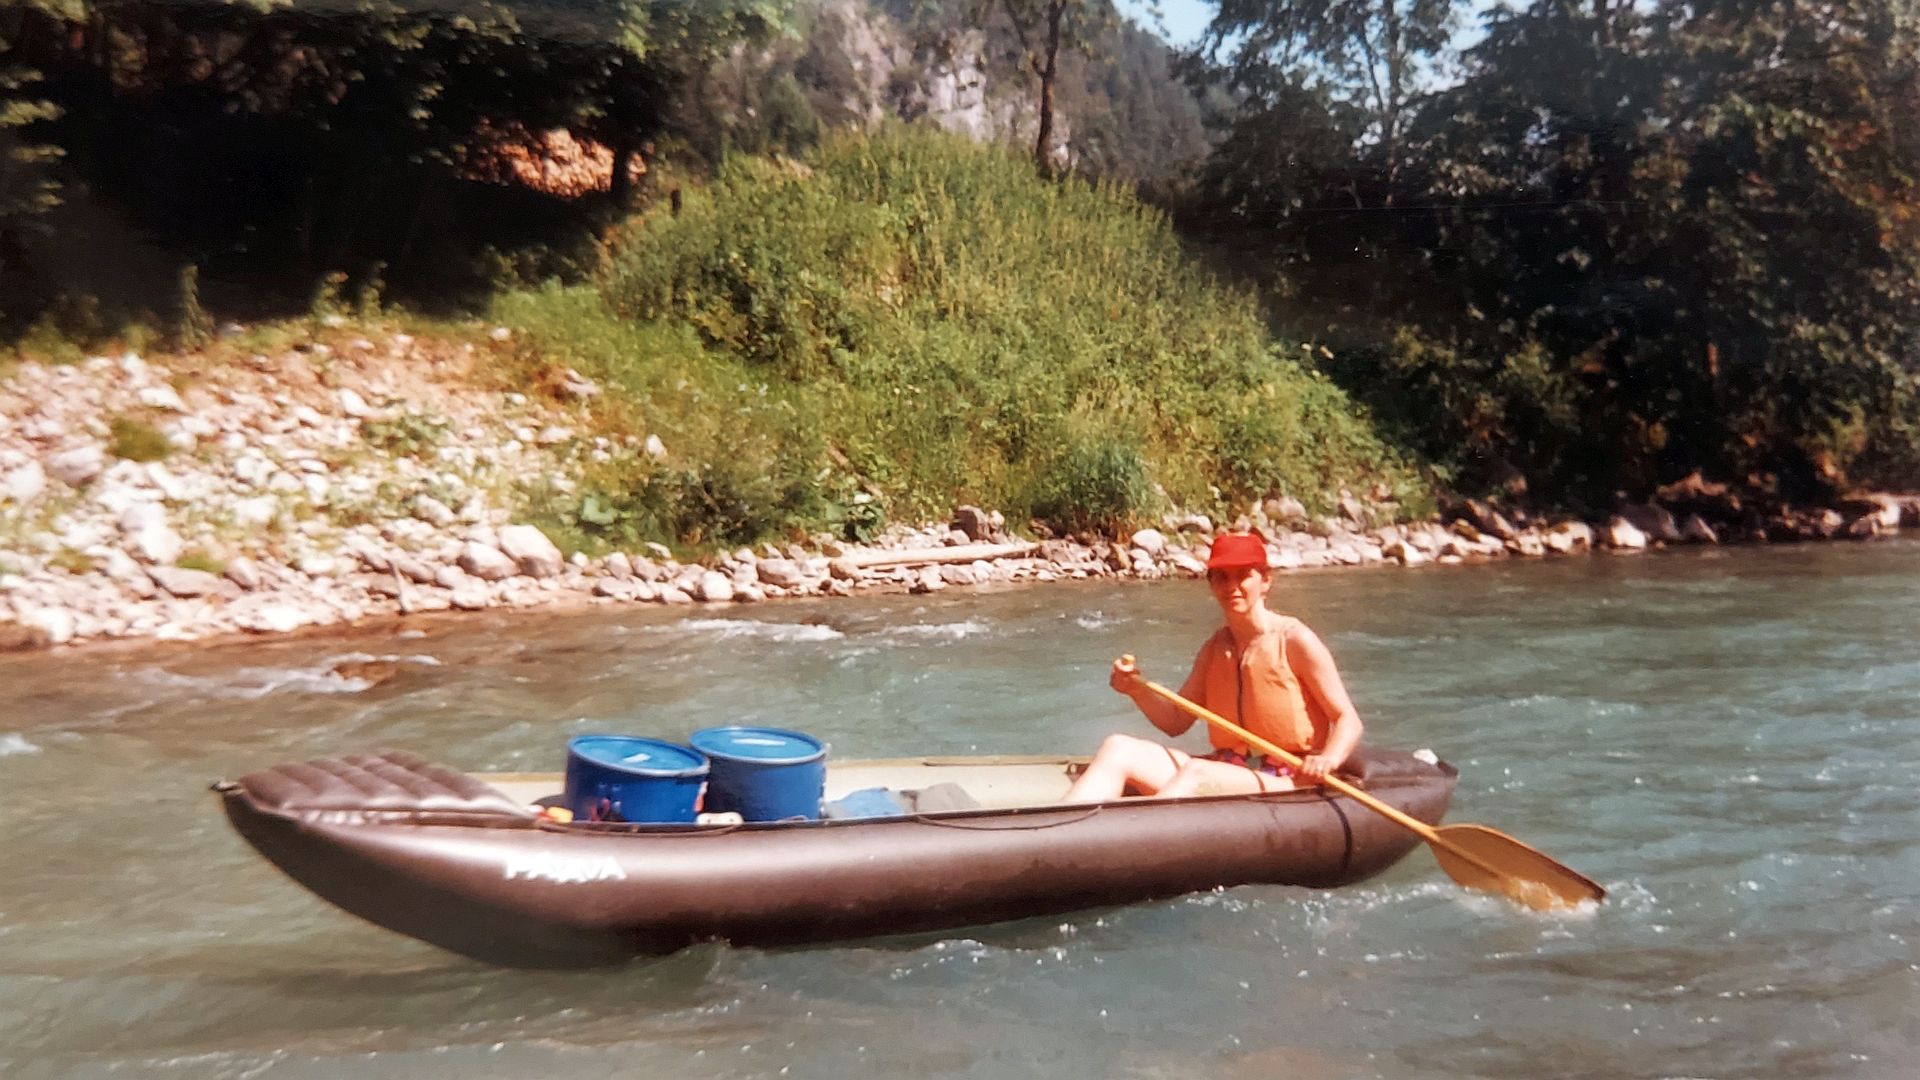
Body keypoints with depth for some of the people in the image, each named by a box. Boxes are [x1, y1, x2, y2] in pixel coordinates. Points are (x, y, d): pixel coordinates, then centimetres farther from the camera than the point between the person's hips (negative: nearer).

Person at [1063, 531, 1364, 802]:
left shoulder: (1294, 640, -6)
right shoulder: (1215, 648, 12)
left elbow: (1348, 721, -6)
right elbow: (1176, 722, 13)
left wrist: (1327, 760, -27)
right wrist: (1138, 690, -5)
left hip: (1287, 783, -6)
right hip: (1223, 773, 6)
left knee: (1196, 774, -36)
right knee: (1118, 749, -15)